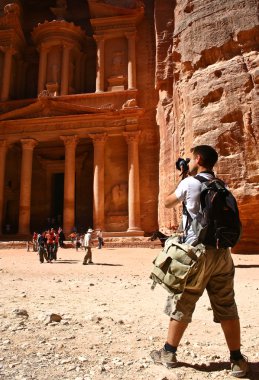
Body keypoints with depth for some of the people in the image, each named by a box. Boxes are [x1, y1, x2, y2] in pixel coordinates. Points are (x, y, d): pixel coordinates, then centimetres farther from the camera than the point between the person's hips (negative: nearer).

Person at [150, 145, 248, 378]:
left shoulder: (189, 183, -4)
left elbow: (168, 203, 11)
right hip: (222, 251, 5)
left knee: (181, 304, 7)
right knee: (227, 307, 11)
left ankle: (169, 353, 18)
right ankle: (237, 360, 16)